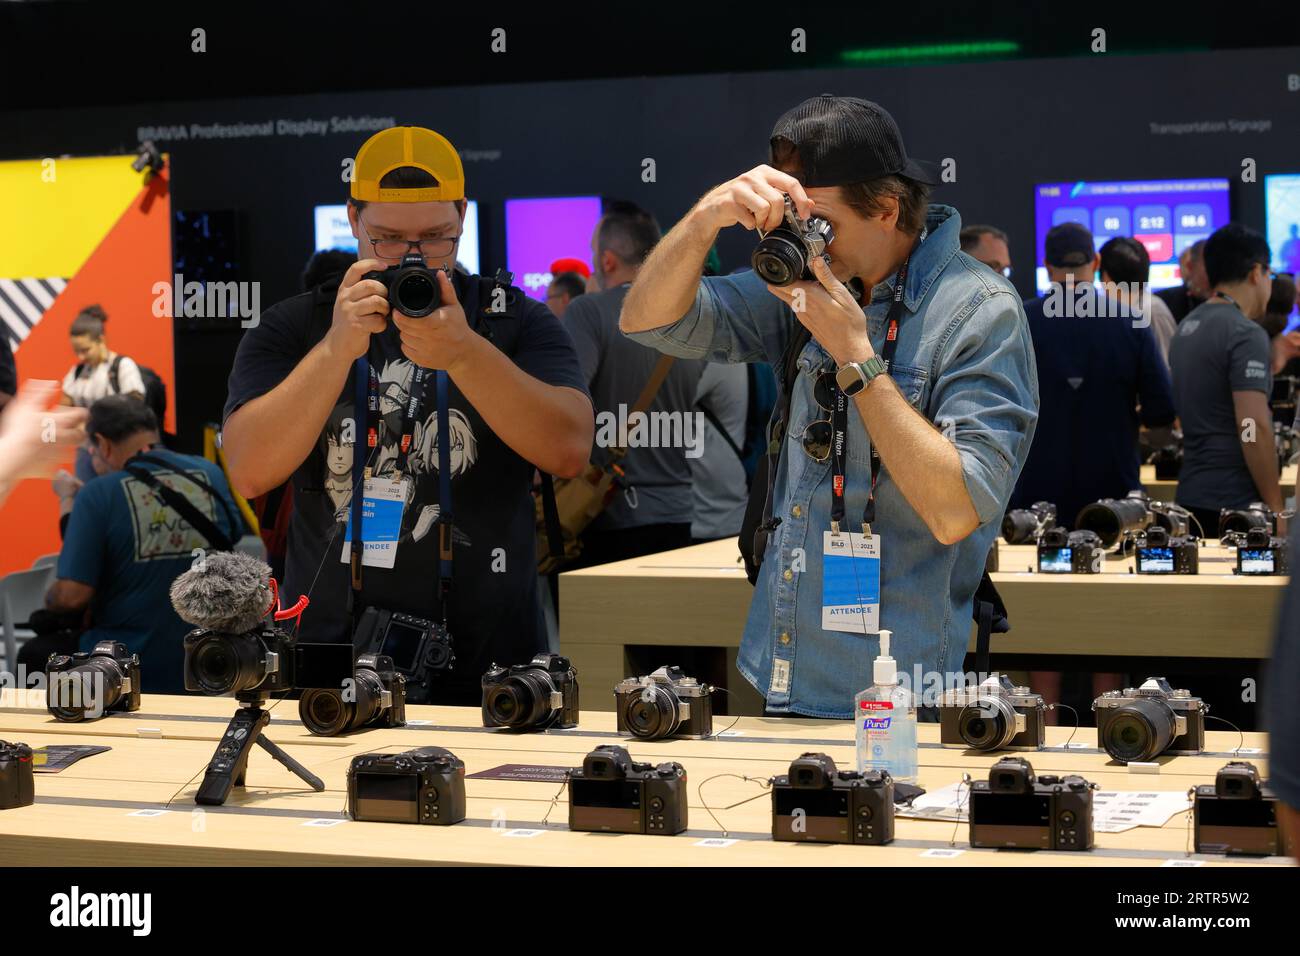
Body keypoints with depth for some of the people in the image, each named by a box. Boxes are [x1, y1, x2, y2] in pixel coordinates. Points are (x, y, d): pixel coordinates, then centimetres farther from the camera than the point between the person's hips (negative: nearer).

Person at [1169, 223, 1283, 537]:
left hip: (1192, 496, 9)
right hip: (1235, 502, -9)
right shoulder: (1246, 334, -14)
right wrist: (1275, 506, -17)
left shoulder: (1187, 328, 13)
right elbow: (1253, 426, -21)